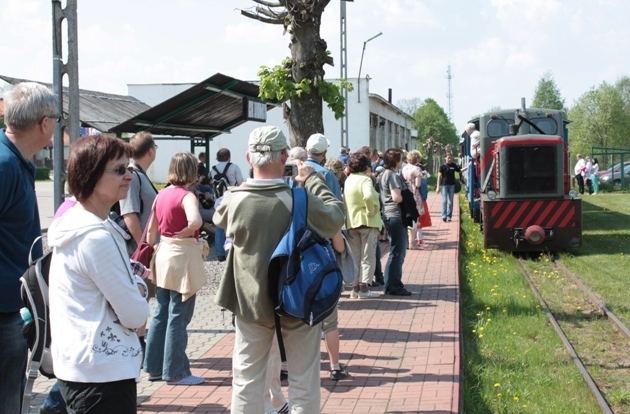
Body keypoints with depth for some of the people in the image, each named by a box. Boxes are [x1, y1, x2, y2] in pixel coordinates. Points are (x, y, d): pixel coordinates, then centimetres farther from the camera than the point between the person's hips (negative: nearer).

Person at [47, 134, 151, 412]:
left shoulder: (74, 221, 8)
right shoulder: (97, 237, -21)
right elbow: (136, 316, -18)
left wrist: (132, 283, -2)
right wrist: (139, 288, 2)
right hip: (102, 373, -10)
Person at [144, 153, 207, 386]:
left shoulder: (162, 195, 7)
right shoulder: (187, 196, -15)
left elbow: (151, 230, 12)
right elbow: (195, 221, -35)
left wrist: (150, 252, 20)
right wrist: (183, 234, -16)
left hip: (164, 253, 8)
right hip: (183, 255, -8)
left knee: (161, 314, 15)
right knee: (179, 316, -1)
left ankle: (155, 368, 22)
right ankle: (175, 373, 6)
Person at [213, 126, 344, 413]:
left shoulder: (234, 200, -15)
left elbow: (219, 219, 9)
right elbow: (336, 215, -2)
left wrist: (243, 187, 15)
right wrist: (313, 180, 8)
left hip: (251, 303, 2)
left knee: (246, 381, 13)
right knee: (304, 383, 11)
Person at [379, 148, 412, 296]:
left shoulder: (383, 175, 15)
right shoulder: (393, 176, -15)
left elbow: (381, 195, 20)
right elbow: (397, 197, -26)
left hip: (389, 216, 10)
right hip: (396, 216, -10)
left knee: (395, 252, 17)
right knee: (397, 252, -4)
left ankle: (391, 285, 22)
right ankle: (394, 286, 1)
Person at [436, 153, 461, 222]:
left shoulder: (454, 165, 5)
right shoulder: (443, 166, -4)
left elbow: (459, 171, 21)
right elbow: (439, 176, -4)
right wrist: (438, 186, -8)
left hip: (452, 185, 3)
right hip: (444, 185, -3)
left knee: (450, 202, 6)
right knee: (444, 201, -10)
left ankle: (449, 216, 12)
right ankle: (444, 215, -14)